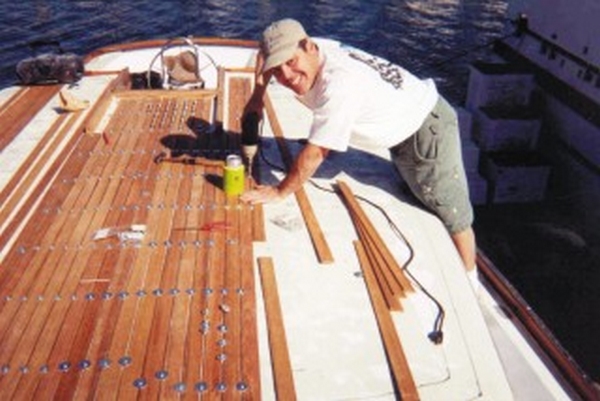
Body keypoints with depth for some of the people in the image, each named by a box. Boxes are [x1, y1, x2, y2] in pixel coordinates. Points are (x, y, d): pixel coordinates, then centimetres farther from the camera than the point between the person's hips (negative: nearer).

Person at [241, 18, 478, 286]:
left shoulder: (339, 83, -39)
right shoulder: (304, 63, -13)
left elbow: (315, 154, -34)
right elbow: (266, 52, 10)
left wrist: (279, 192, -21)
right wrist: (258, 96, -3)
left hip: (428, 127, -9)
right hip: (402, 130, 9)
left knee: (453, 216, 4)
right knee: (416, 205, 24)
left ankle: (469, 282, 23)